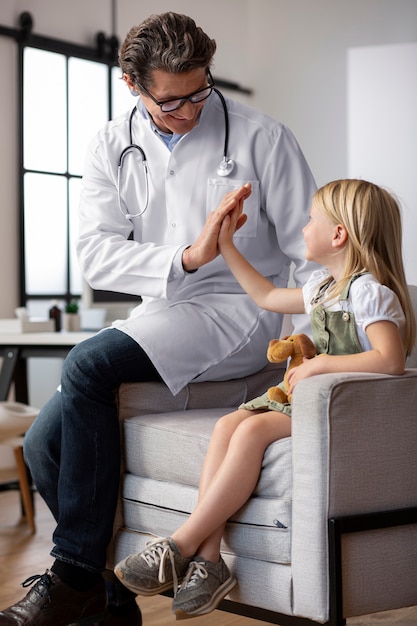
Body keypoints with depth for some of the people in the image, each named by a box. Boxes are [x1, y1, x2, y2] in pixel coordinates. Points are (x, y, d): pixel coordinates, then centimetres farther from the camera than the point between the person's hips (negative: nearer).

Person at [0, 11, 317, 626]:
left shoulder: (262, 137, -3)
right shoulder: (111, 150, 6)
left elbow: (312, 251, -3)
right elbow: (96, 254, -7)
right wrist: (186, 258, -22)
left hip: (241, 311, -5)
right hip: (160, 318, 5)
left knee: (86, 365, -27)